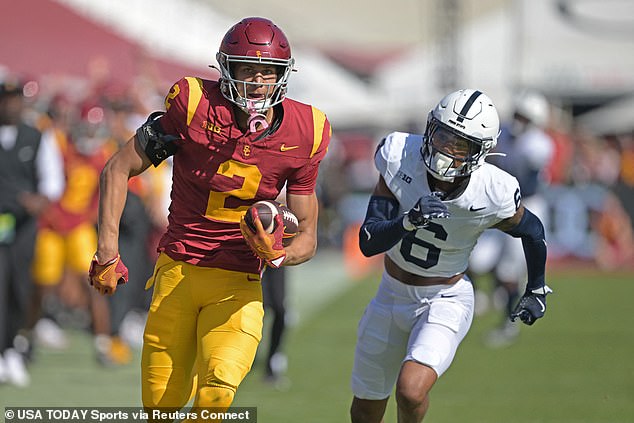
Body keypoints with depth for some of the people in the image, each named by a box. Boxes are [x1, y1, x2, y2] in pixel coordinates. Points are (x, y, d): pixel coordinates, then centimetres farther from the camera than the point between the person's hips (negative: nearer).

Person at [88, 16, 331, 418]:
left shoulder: (303, 134, -4)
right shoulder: (194, 105, -10)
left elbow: (307, 235, 4)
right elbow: (119, 170, 0)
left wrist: (277, 256, -19)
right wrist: (108, 252, -6)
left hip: (238, 284, 0)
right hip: (178, 272, 0)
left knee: (218, 392, -23)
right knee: (161, 402, 5)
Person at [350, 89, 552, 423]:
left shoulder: (492, 195, -24)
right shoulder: (400, 158, -20)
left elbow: (532, 231, 0)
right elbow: (368, 242, -22)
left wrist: (536, 291, 14)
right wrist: (410, 221, -41)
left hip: (445, 302, -3)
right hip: (392, 295, 3)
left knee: (411, 392, -27)